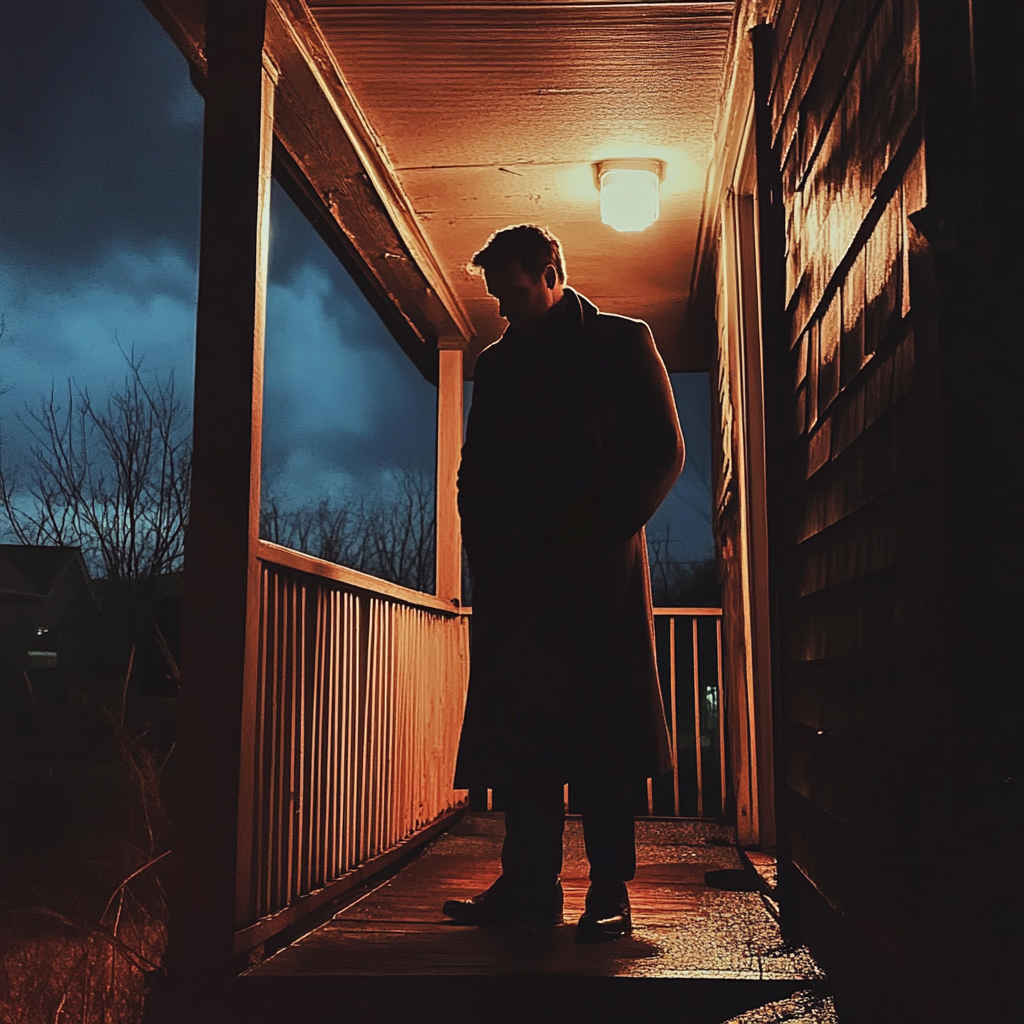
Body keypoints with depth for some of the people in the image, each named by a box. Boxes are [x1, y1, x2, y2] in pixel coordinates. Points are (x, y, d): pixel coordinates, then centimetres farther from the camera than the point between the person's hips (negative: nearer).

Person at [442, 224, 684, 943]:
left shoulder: (621, 341, 8)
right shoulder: (499, 364, 21)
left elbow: (663, 453, 0)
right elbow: (476, 472, 19)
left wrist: (600, 537, -11)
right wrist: (489, 552, 3)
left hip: (598, 569, -4)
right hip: (518, 574, 4)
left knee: (601, 729, -4)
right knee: (522, 729, 0)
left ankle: (611, 895, 3)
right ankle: (530, 885, 5)